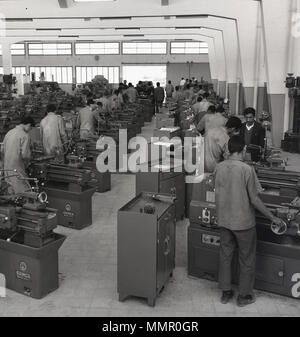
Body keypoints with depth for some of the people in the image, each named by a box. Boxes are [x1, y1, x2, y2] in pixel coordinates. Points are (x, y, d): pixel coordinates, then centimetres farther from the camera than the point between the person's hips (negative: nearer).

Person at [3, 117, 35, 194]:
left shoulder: (9, 133, 10)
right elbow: (25, 154, -18)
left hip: (7, 167, 8)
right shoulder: (25, 135, -14)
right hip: (17, 168, -8)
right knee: (24, 192, -3)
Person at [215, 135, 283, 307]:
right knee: (247, 260, 13)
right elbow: (255, 200, -17)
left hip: (224, 220, 5)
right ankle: (244, 296, 25)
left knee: (225, 256, 18)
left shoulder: (219, 167, -4)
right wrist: (273, 218, -6)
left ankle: (226, 292, 30)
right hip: (243, 222, -5)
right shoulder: (247, 169, -20)